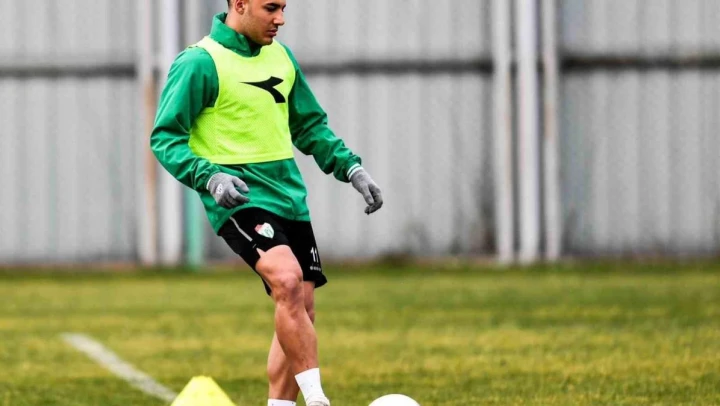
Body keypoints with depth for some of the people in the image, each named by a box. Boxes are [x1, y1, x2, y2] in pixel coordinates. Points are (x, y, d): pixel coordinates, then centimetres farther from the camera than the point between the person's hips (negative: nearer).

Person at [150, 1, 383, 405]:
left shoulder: (280, 57, 13)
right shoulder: (200, 63, -9)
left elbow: (310, 126, 24)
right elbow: (166, 137, -10)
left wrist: (352, 168, 12)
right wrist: (210, 177, -25)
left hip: (289, 196, 8)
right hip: (239, 199, -8)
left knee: (300, 310, 5)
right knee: (288, 280, -28)